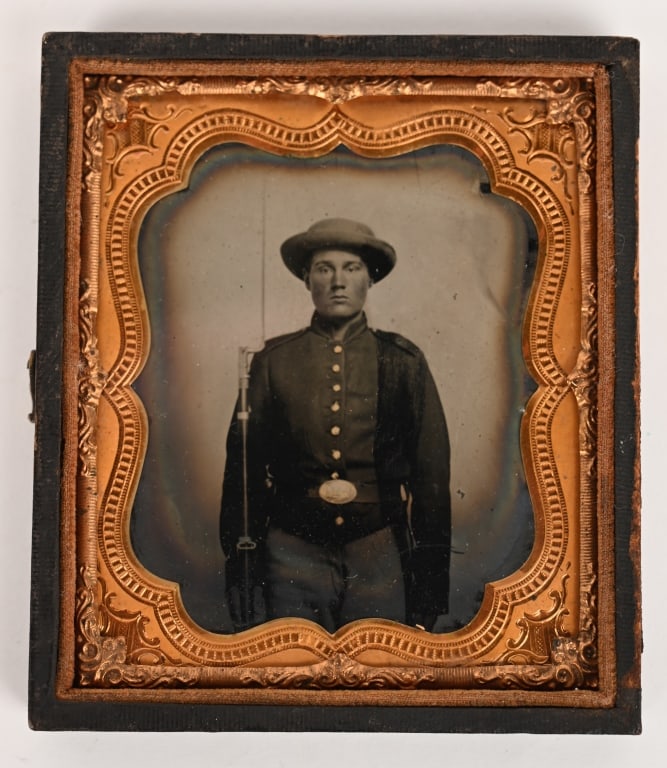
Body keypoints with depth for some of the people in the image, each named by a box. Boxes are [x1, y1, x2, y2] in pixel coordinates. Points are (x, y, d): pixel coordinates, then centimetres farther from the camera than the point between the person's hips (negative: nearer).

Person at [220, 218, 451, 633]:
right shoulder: (272, 361, 4)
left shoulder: (404, 361, 5)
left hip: (381, 555, 0)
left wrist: (430, 578, 3)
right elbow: (244, 467, 6)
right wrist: (240, 566, 4)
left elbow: (432, 472, 6)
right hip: (294, 554, 0)